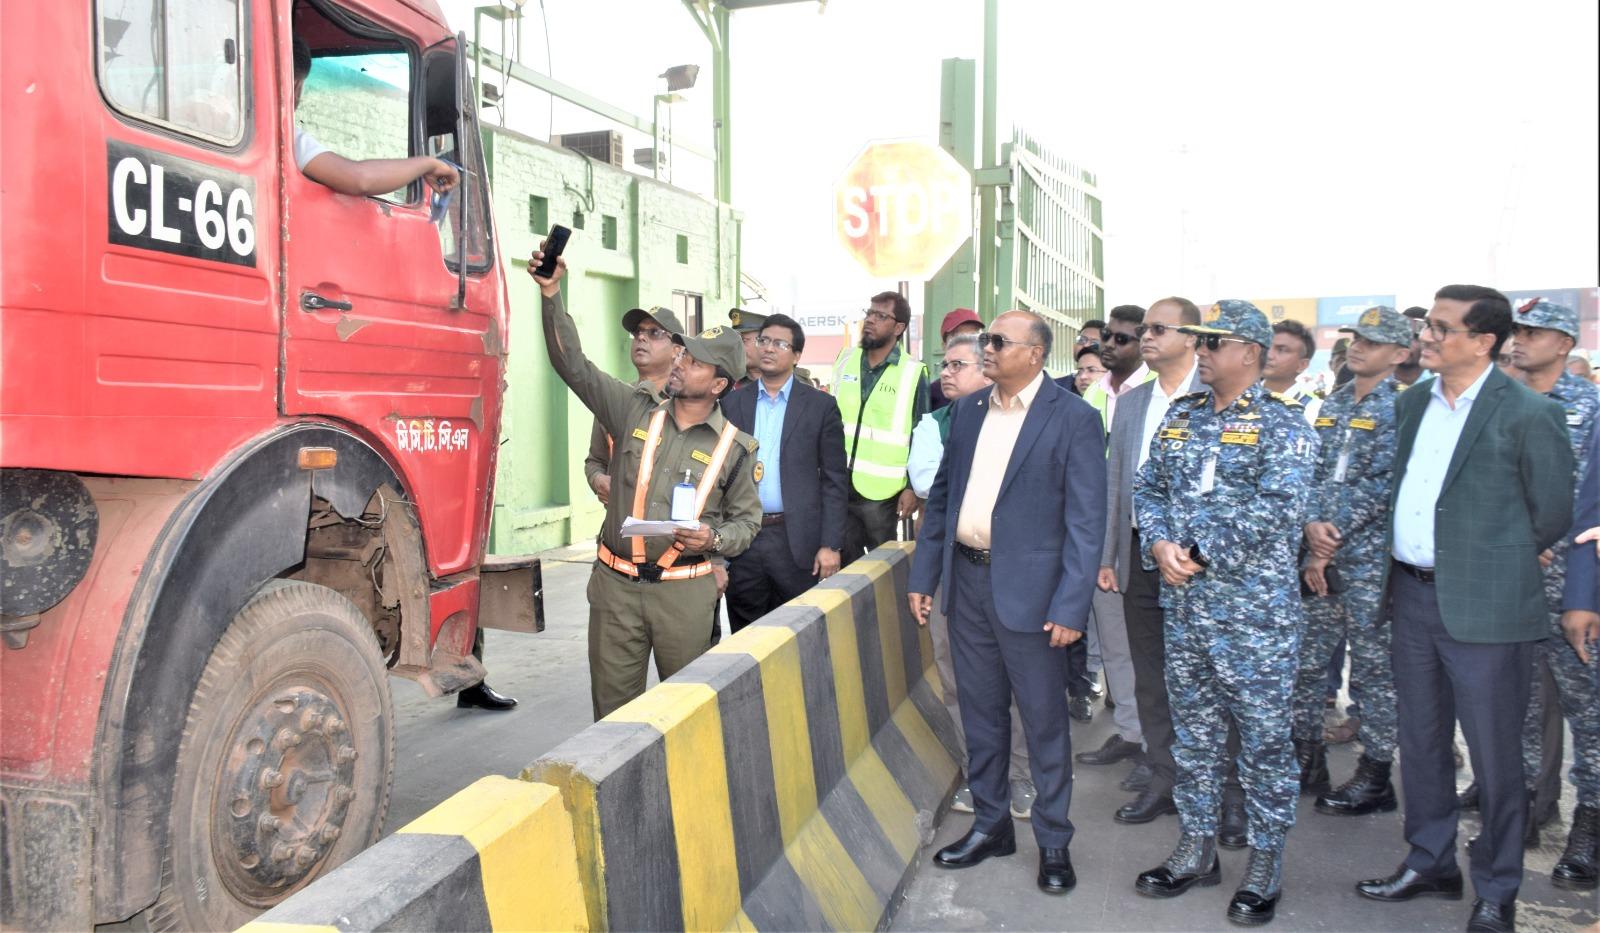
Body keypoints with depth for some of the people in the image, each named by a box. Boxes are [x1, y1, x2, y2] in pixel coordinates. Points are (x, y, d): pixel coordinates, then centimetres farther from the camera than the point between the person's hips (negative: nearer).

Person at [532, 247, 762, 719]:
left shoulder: (736, 447, -1)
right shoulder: (636, 412, 3)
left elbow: (746, 520, 6)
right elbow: (573, 365, -2)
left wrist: (714, 539, -16)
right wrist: (552, 294, -11)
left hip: (685, 591, -2)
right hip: (615, 584, 2)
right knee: (612, 705, 9)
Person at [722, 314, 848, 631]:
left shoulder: (821, 406, 1)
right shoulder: (733, 403, 8)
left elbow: (834, 481, 0)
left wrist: (831, 545, -6)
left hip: (797, 542, -2)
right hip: (741, 541, 2)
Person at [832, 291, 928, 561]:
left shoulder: (913, 373, -7)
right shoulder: (845, 360, 6)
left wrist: (913, 487, -7)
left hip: (881, 491, -4)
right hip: (837, 484, 4)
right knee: (846, 562, 13)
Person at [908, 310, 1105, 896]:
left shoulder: (1072, 419, -9)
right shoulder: (968, 410, 9)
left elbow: (1086, 519, -11)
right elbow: (942, 495, 13)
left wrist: (1071, 605, -16)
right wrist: (922, 574, 10)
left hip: (1027, 586, -5)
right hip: (967, 579, 6)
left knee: (1043, 720, 6)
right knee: (980, 713, 15)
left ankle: (1053, 840, 23)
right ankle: (990, 825, 31)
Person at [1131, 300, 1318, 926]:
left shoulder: (1282, 424, -8)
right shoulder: (1181, 415, 11)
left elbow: (1277, 509, -19)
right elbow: (1148, 487, 10)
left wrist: (1202, 555, -18)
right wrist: (1161, 546, -8)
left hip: (1255, 609, -6)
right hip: (1184, 604, 6)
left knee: (1263, 737, 5)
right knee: (1192, 732, 15)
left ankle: (1266, 862, 21)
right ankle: (1196, 847, 29)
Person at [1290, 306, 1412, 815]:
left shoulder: (1400, 408, -6)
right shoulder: (1332, 405, 14)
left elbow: (1381, 484, -14)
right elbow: (1311, 471, 8)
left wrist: (1333, 536, -14)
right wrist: (1312, 525, -9)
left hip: (1368, 559, -6)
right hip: (1320, 558, 6)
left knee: (1374, 669, 3)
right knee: (1306, 662, 11)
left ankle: (1376, 776, 14)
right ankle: (1306, 759, 24)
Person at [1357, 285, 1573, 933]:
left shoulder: (1528, 414, -10)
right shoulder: (1410, 403, 7)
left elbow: (1551, 514, -4)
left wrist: (1491, 561, 6)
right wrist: (1410, 563, 7)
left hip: (1484, 606, -6)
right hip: (1412, 595, 6)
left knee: (1494, 754, 6)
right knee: (1420, 740, 17)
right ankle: (1430, 863, 34)